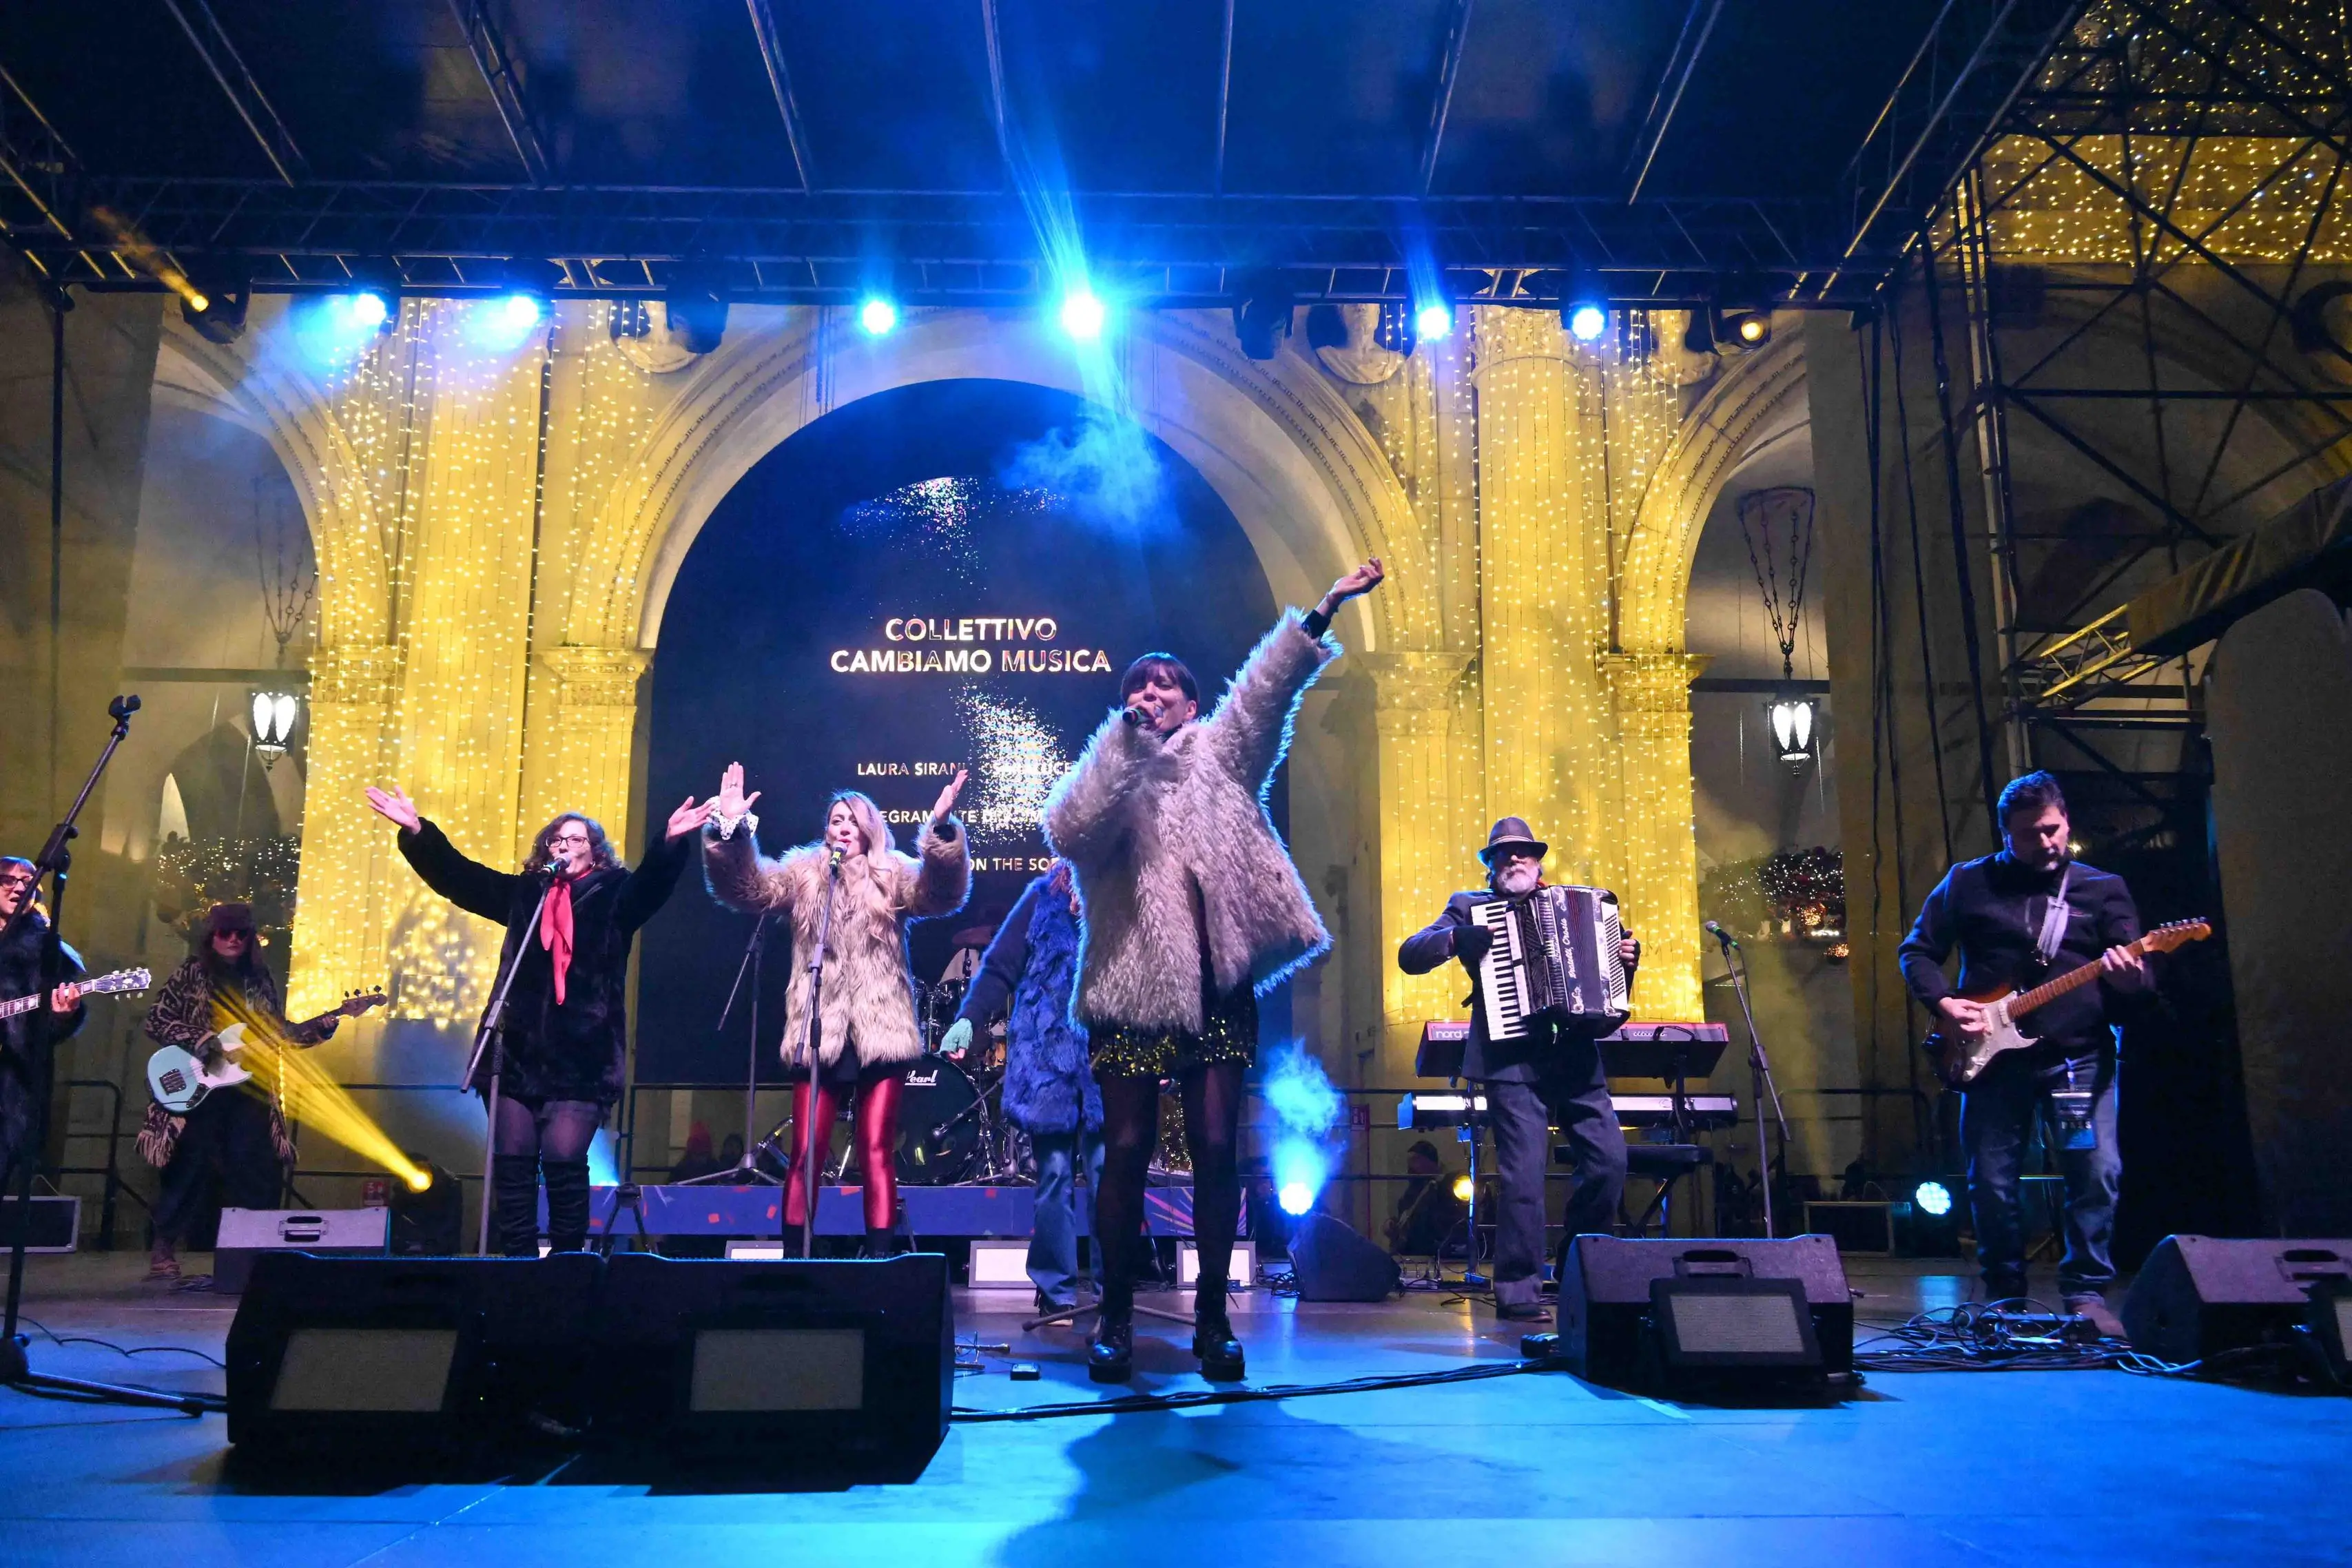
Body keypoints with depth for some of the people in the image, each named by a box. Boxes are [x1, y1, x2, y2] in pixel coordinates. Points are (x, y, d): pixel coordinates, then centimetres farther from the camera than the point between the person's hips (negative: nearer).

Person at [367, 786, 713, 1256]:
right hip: (519, 1051, 4)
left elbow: (652, 881, -12)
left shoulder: (612, 896, 6)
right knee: (512, 1160, 2)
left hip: (583, 1056, -4)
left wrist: (671, 841, -31)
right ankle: (517, 1258, 11)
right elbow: (458, 876, 15)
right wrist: (417, 831, 4)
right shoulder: (525, 893, 16)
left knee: (563, 1158, -10)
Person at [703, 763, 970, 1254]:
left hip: (880, 1034, -1)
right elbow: (746, 887, -1)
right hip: (818, 1036, 1)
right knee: (805, 1155, 0)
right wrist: (730, 830, -19)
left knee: (876, 1154, 0)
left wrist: (941, 828, -28)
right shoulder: (803, 873, 12)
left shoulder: (893, 874, 8)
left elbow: (941, 893, -11)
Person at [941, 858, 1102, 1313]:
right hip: (1048, 1059, 0)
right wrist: (969, 1018, -6)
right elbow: (1000, 965, 5)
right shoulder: (1044, 899, 7)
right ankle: (1056, 1289, 13)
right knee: (1054, 1175, 4)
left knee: (1106, 1174, -2)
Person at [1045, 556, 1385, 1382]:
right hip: (1133, 988, -1)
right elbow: (1067, 831, -12)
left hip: (1218, 987, 1)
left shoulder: (1217, 756, 12)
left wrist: (1321, 615, -11)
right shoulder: (1106, 777, 9)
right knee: (1127, 1149, 1)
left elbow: (1267, 690, 0)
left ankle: (1212, 1317, 12)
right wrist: (1123, 738, -12)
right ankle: (1115, 1320, 13)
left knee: (1216, 1150, 0)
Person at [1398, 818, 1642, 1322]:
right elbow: (1409, 955, 0)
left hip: (1575, 1058, 4)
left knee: (1610, 1159, -1)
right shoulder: (1469, 907, 10)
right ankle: (1518, 1292, 1)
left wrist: (1625, 962, 4)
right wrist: (1456, 938, -16)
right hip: (1513, 1060, -4)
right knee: (1523, 1176, -9)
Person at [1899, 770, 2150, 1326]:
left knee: (2097, 1171, -10)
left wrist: (2129, 980, -19)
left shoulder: (2103, 888, 9)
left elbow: (2140, 981, 5)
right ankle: (2004, 1292, 19)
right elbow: (1917, 951, 11)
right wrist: (1943, 1002, -6)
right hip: (1993, 1053, 0)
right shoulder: (1969, 882, 8)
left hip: (2079, 1054, 0)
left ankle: (2085, 1291, 6)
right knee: (1992, 1180, 2)